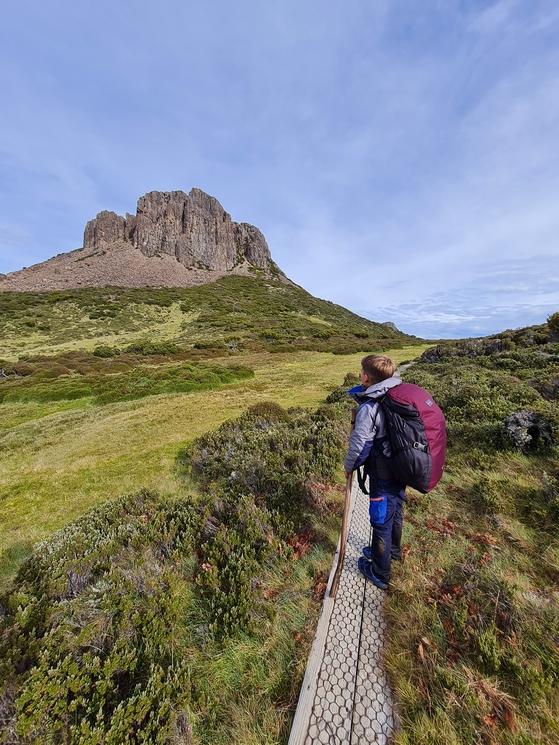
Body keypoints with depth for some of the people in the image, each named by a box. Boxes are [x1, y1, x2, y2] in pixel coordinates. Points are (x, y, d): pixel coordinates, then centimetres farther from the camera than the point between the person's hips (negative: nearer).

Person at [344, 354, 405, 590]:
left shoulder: (368, 407, -27)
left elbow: (359, 444, -22)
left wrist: (349, 465, -4)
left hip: (383, 476, -7)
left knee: (381, 520, 13)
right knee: (395, 510, 28)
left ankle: (380, 573, 35)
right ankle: (393, 550, 54)